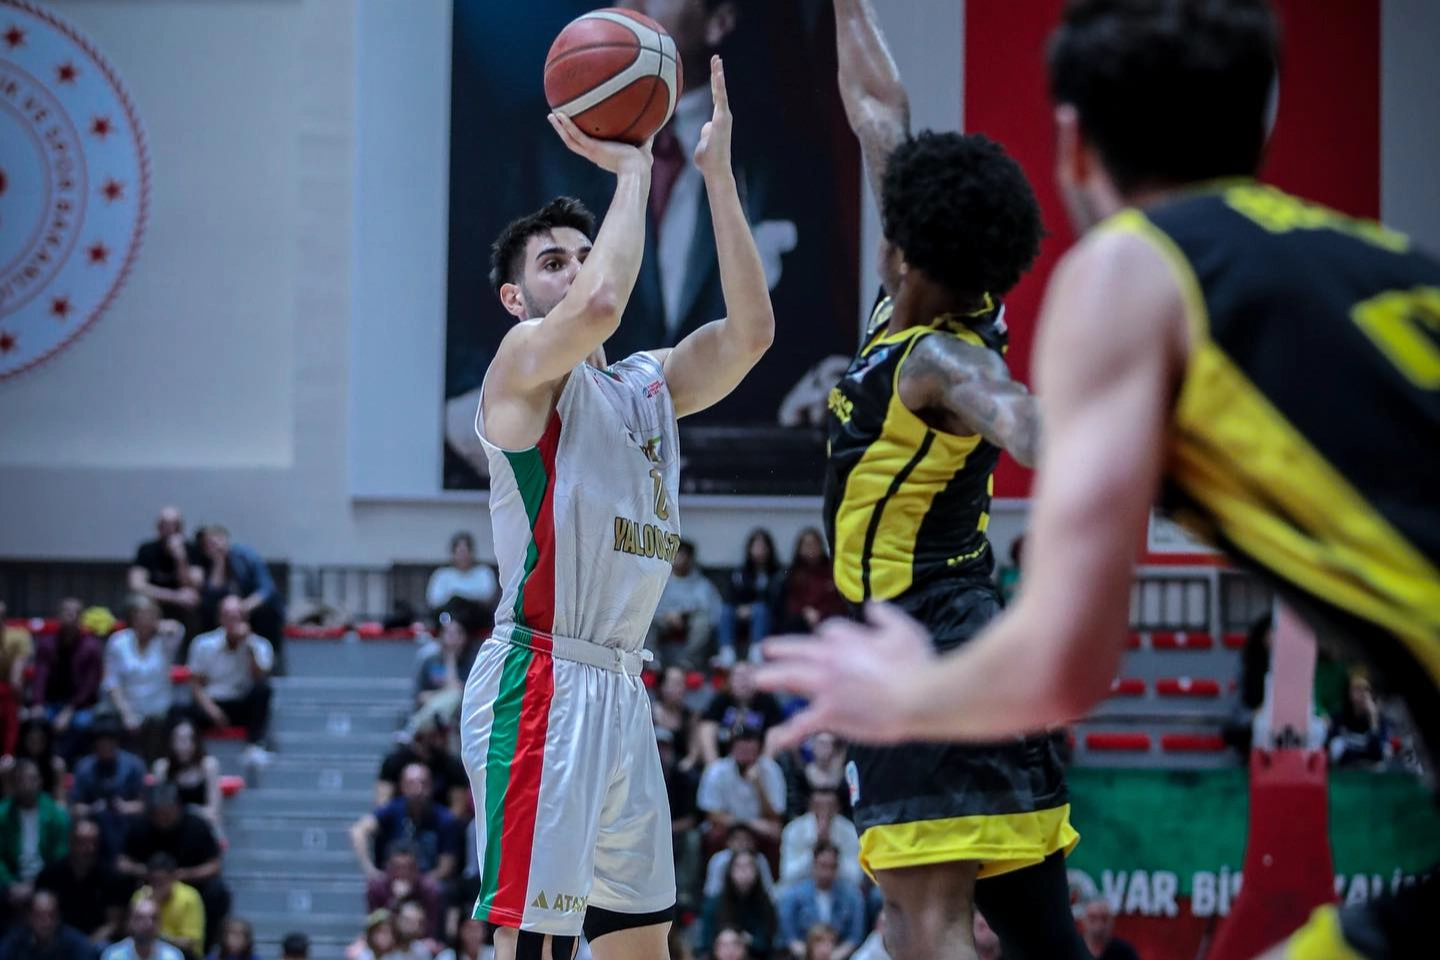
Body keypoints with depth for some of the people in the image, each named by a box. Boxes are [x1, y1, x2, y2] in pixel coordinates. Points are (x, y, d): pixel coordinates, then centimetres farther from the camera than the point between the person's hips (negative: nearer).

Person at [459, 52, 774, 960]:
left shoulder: (651, 385, 18)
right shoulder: (526, 361, -4)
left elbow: (751, 329, 3)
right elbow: (598, 307, -26)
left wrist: (718, 170, 0)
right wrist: (632, 170, -13)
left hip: (620, 688, 8)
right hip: (542, 681, -8)